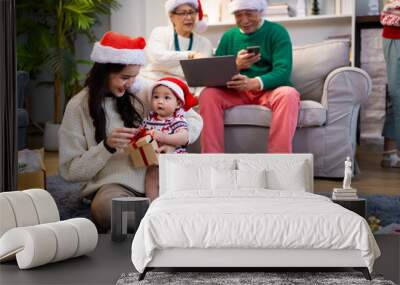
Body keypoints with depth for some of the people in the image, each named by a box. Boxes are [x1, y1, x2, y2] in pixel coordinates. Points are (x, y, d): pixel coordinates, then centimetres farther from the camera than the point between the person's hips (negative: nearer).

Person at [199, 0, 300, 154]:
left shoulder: (277, 32, 3)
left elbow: (283, 71, -12)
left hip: (270, 90, -3)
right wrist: (235, 66, -16)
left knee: (288, 94, -35)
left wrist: (255, 83, -32)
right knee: (208, 94, -25)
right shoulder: (228, 36, 14)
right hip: (237, 92, 3)